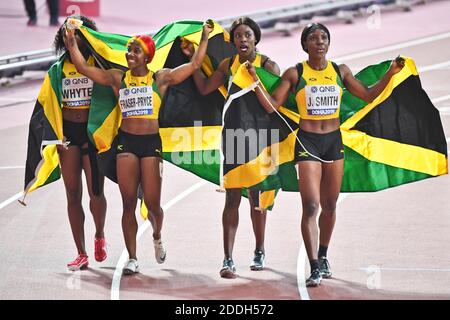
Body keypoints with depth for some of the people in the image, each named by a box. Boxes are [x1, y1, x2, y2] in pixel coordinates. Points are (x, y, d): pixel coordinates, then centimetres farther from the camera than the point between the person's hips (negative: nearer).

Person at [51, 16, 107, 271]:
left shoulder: (97, 63, -1)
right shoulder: (61, 68, 7)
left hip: (93, 130, -3)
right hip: (68, 132, 3)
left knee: (95, 191, -6)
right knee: (73, 194, 2)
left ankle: (100, 236, 24)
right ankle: (82, 254, 6)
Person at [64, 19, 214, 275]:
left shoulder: (161, 78, 3)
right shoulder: (118, 78, 7)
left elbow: (194, 65, 1)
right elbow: (84, 68, 8)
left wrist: (205, 37, 1)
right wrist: (72, 43, 6)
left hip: (152, 142, -1)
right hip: (126, 142, 2)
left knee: (152, 203, -2)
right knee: (129, 202, 0)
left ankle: (157, 237, 33)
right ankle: (132, 258, 5)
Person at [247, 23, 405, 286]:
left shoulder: (340, 71, 6)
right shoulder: (295, 74, -2)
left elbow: (369, 95, 11)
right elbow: (272, 105, -5)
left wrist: (390, 74, 2)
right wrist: (255, 80, -15)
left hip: (334, 140, 4)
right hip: (307, 142, -4)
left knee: (330, 206, 12)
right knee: (310, 206, -12)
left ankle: (323, 257, 31)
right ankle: (315, 268, -14)